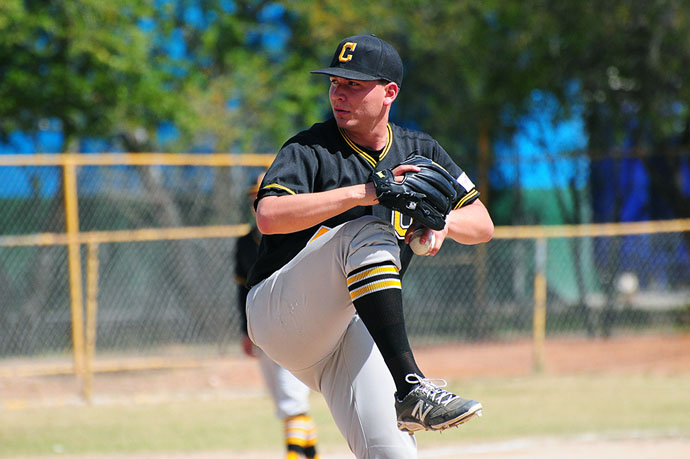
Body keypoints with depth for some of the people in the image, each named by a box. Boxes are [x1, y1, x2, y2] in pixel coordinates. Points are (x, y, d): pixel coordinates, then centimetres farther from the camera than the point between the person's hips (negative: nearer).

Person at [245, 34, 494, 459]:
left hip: (352, 330, 4)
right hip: (279, 311, -4)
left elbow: (483, 224, 11)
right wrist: (360, 193, -31)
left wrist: (444, 221, -13)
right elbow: (269, 216, -24)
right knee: (369, 233, -32)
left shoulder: (419, 151, 10)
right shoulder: (309, 150, -6)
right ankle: (410, 388, -38)